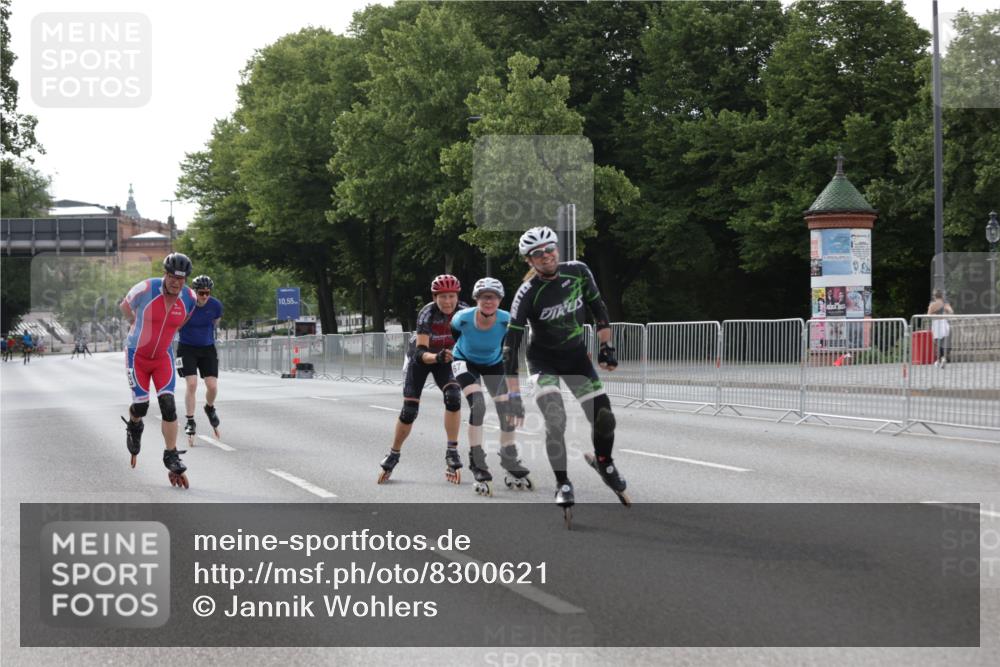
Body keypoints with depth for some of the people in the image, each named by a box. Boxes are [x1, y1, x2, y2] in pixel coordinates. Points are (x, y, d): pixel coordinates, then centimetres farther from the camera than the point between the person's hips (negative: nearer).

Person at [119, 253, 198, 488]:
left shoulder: (189, 298, -12)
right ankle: (134, 426, 34)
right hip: (137, 355, -2)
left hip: (163, 357, 2)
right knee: (141, 405, -4)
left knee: (168, 405, -11)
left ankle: (172, 459, -5)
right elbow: (125, 306, -2)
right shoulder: (146, 289, -23)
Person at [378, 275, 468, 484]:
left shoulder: (464, 313, -23)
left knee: (453, 396, -26)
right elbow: (421, 352, -38)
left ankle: (452, 452, -17)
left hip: (445, 359, 2)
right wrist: (437, 357, -58)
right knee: (409, 409, -4)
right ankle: (393, 455, 18)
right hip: (421, 358, -2)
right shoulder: (427, 314, -31)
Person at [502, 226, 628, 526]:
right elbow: (511, 343, -26)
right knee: (555, 421, -23)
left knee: (603, 417, -4)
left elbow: (598, 308, 4)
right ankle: (563, 485, -8)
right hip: (544, 360, -3)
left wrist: (606, 347, 1)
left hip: (576, 355, 3)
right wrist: (513, 395, -30)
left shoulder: (578, 272, -13)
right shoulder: (527, 293, -24)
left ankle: (604, 463, 26)